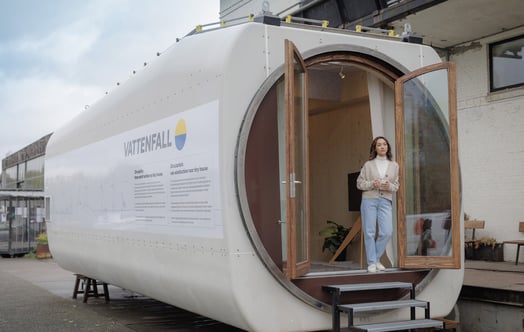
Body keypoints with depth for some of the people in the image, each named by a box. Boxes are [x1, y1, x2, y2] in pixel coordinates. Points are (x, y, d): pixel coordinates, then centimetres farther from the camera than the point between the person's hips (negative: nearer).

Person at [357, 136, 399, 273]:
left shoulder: (394, 165, 13)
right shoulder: (368, 165, 6)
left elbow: (396, 185, 13)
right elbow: (359, 183, 6)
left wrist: (389, 186, -9)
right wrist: (372, 184, -12)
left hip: (385, 201, 2)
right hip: (369, 200, -1)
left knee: (387, 232, -9)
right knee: (369, 232, -2)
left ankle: (377, 259, 12)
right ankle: (372, 262, 8)